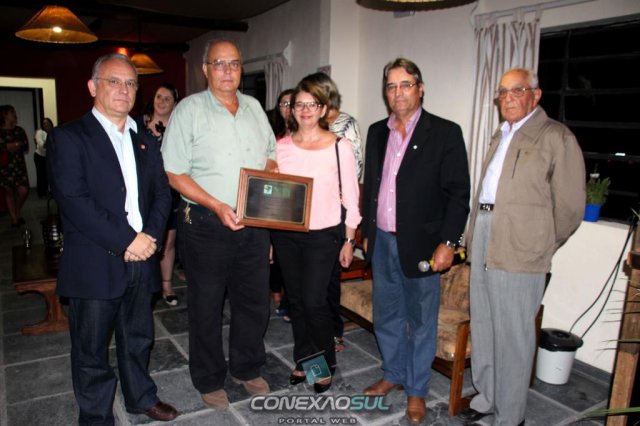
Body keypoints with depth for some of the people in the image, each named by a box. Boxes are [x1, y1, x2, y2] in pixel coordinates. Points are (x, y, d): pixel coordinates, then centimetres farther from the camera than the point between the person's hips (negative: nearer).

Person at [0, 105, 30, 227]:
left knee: (23, 190, -8)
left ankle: (18, 211, 19)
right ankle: (14, 219, 12)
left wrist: (12, 146, -10)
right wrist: (17, 144, -8)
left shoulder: (19, 130, 9)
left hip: (19, 164, 2)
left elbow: (26, 147, 6)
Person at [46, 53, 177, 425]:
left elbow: (162, 191, 8)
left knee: (139, 339, 19)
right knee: (92, 348, 10)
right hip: (95, 264, -4)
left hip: (141, 260, 5)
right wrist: (126, 241, -18)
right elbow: (74, 200, -15)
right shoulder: (68, 137, -5)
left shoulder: (145, 139, 12)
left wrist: (151, 235, -9)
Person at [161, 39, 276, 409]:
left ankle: (247, 368, 36)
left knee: (255, 300, 15)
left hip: (254, 223, 5)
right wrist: (216, 206, -20)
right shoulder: (189, 109, -6)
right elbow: (175, 173, -10)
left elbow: (270, 156, 18)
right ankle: (209, 379, 29)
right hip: (206, 225, -4)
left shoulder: (254, 107, 10)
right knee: (207, 306, 9)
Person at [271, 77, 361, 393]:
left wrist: (349, 240, -3)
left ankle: (325, 364, 20)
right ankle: (303, 360, 32)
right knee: (295, 299, 13)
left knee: (314, 301, -5)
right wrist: (269, 235, 1)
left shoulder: (340, 147, -5)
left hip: (322, 235, -4)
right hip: (285, 234, 4)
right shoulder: (282, 146, 4)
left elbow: (351, 197, -3)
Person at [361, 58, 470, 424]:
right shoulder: (377, 132, 9)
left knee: (421, 321, 8)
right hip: (382, 242, 5)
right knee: (386, 316, 17)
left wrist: (448, 243, -14)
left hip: (421, 244, -5)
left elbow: (458, 192, -9)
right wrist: (366, 231, 13)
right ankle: (393, 375, 38)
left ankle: (417, 390, 27)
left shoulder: (445, 133, -7)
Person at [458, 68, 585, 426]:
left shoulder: (556, 137, -7)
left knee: (513, 333, 3)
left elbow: (570, 206, -7)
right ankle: (487, 397, 34)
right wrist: (477, 233, 14)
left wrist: (543, 247, 2)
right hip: (484, 236, 8)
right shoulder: (502, 135, 17)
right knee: (483, 326, 16)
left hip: (519, 249, -7)